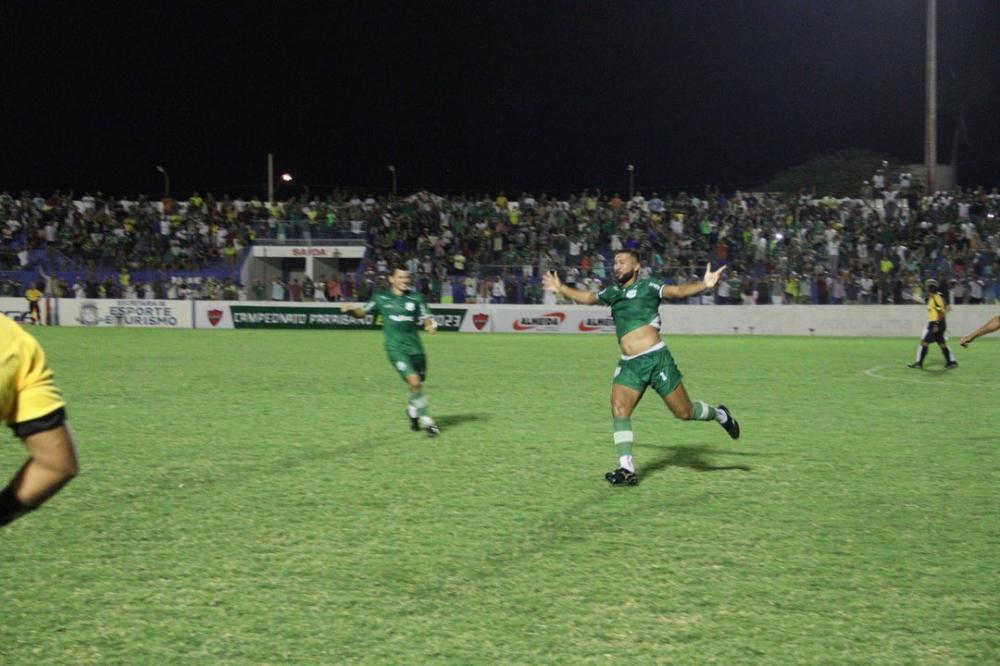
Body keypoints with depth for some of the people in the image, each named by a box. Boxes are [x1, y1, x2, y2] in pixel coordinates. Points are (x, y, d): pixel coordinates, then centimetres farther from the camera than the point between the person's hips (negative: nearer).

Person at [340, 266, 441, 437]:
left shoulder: (416, 298, 6)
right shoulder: (382, 298, 4)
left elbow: (427, 318, 4)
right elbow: (362, 312, 12)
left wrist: (431, 325, -19)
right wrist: (351, 310, -9)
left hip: (415, 347, 3)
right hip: (396, 348, -3)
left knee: (418, 385, 11)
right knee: (414, 381, -20)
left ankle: (412, 410, 44)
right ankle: (426, 421, -7)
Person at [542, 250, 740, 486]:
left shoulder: (648, 287, -2)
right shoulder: (613, 292, 15)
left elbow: (679, 291, -17)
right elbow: (587, 298, 34)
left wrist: (704, 285, -33)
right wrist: (561, 289, 37)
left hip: (656, 358, -5)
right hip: (629, 364, 5)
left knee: (684, 412, 1)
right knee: (619, 410, -11)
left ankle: (719, 414, 31)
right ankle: (627, 469, -9)